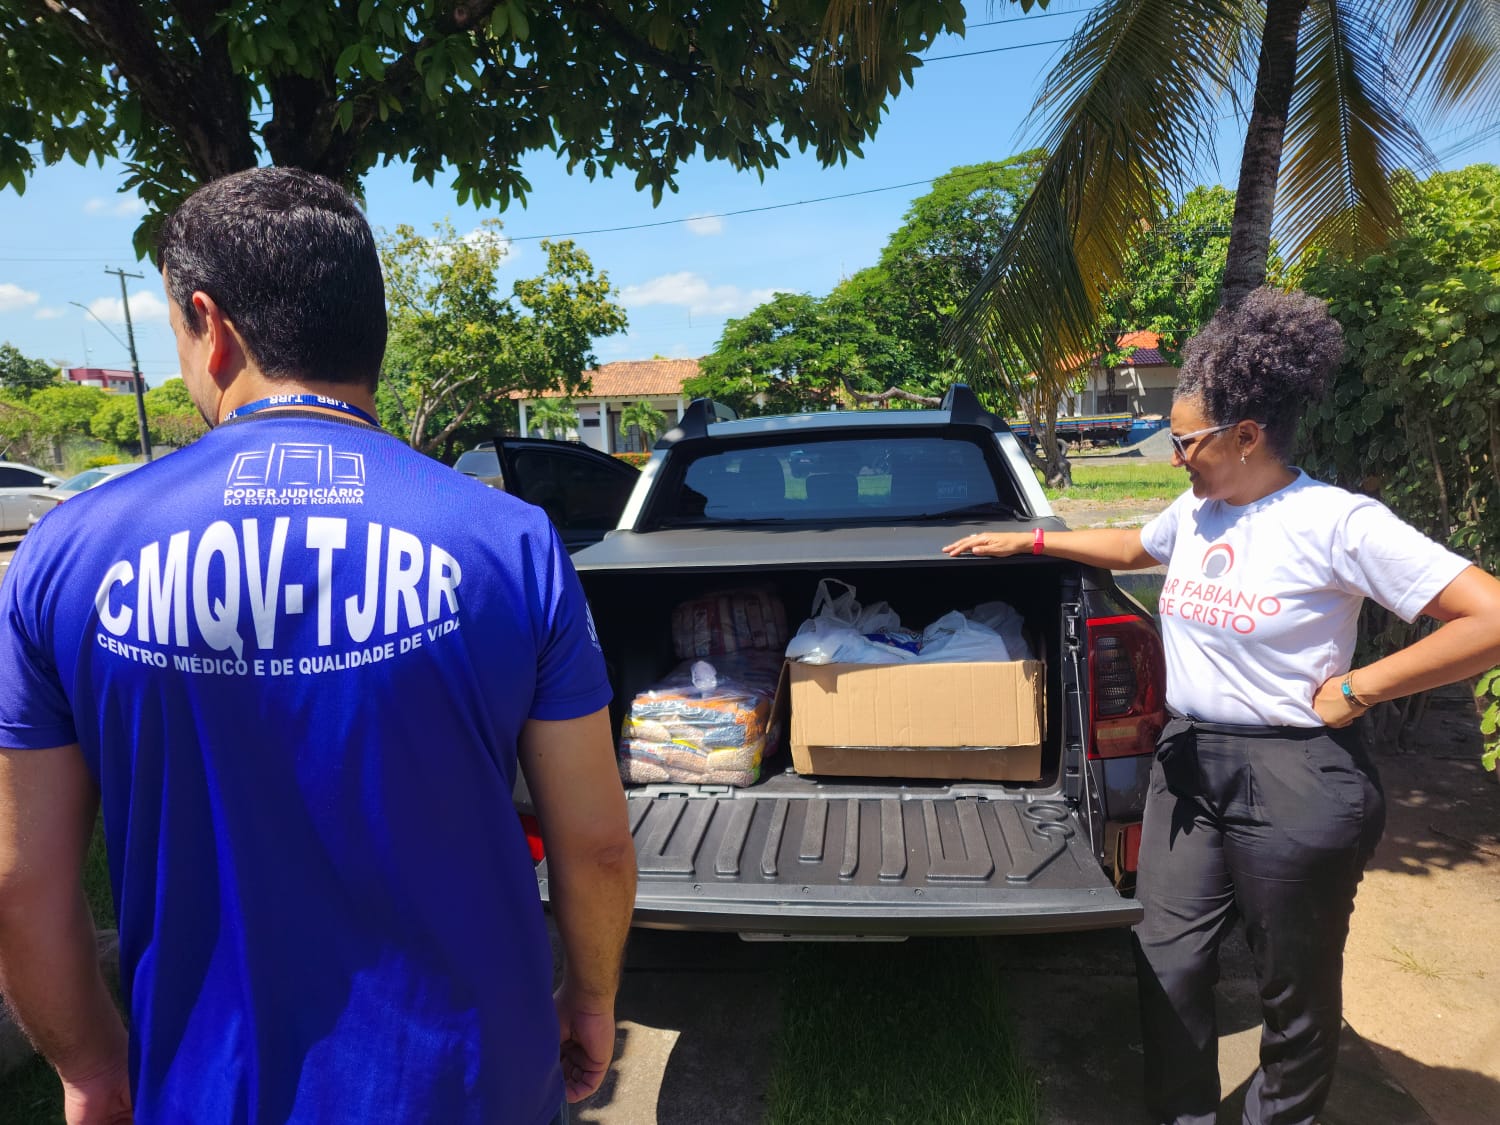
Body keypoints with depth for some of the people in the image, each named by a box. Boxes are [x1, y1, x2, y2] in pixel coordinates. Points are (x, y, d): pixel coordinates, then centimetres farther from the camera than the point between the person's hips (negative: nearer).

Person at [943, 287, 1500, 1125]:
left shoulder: (1337, 522, -15)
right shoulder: (1196, 513, 6)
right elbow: (1131, 548, 28)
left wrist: (1354, 690, -15)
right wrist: (1029, 541, 24)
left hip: (1293, 780, -6)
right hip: (1188, 764, 7)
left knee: (1295, 991, 12)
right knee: (1169, 966, 12)